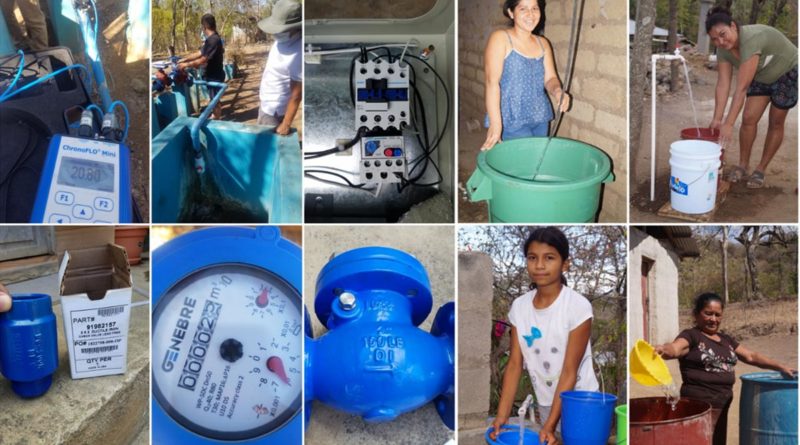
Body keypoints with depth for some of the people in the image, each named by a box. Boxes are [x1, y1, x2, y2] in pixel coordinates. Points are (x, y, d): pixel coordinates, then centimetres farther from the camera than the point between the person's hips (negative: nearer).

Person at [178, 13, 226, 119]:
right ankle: (215, 117, 34)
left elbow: (203, 60, -24)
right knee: (214, 99, 21)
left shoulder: (212, 40, -24)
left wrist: (186, 65, -15)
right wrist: (184, 59, 13)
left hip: (214, 76, -10)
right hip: (213, 74, 10)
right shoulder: (213, 38, 9)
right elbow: (200, 53, 15)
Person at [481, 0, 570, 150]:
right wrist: (495, 124, -23)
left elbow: (550, 78, 10)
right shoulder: (500, 38, -8)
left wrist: (557, 91, -16)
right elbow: (492, 82, -15)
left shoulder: (543, 43, 10)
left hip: (540, 119, 6)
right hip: (511, 121, -6)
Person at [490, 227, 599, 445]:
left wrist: (550, 425, -22)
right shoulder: (519, 306, -4)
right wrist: (502, 416, -11)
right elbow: (515, 364, -4)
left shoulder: (578, 306, -18)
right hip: (546, 403, 4)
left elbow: (569, 371, -18)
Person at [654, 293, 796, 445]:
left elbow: (751, 356, 23)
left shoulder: (725, 339, 17)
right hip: (699, 406, -8)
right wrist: (663, 349, -50)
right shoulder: (690, 336, -7)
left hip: (722, 406, 8)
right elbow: (675, 348, -27)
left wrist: (782, 367, 16)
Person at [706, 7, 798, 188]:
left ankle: (761, 169, 13)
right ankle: (742, 165, 10)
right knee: (749, 118, -3)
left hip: (788, 74, -6)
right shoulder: (723, 49, -19)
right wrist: (717, 119, -25)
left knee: (776, 123, 2)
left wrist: (729, 124, -44)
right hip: (762, 77, 6)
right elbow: (723, 85, -19)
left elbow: (742, 88, -43)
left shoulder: (751, 40, -41)